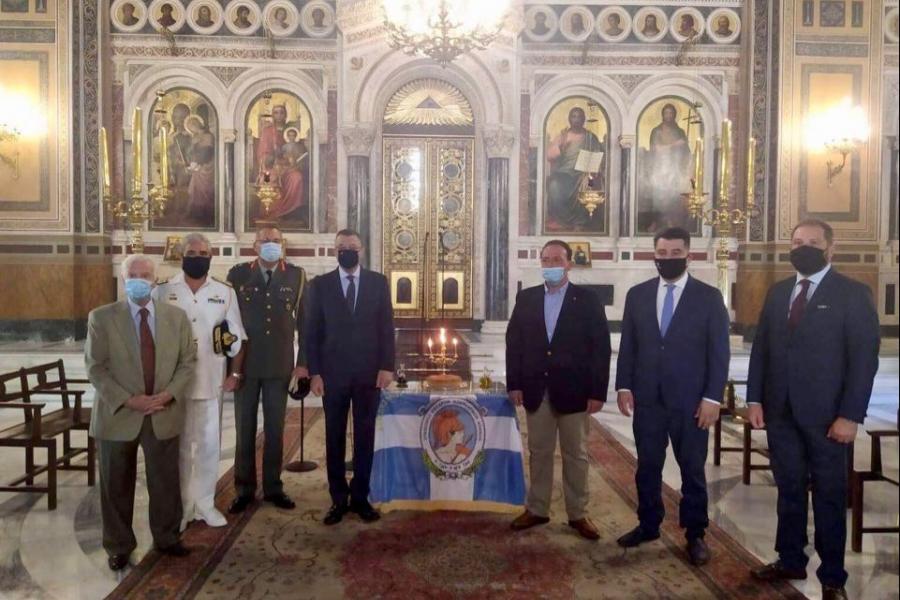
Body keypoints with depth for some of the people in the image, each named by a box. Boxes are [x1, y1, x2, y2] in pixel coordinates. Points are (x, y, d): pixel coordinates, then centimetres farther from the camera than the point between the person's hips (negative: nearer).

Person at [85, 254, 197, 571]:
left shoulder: (176, 316, 3)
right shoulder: (101, 317, -3)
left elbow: (188, 362, 3)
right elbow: (95, 368, -7)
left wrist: (169, 394, -12)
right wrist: (127, 400, -16)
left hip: (164, 414, 2)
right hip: (118, 414, -1)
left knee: (166, 481, 11)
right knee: (116, 485, 11)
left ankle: (167, 538, 30)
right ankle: (118, 546, 28)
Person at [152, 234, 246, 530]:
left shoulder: (225, 292, 3)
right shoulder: (162, 291, -1)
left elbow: (237, 337, 6)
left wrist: (236, 374, 0)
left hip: (211, 382, 1)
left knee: (209, 444, 8)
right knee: (177, 446, 8)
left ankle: (205, 503, 22)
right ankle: (180, 506, 21)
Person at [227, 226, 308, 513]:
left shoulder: (296, 275, 1)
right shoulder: (238, 274, 1)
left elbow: (304, 320, 2)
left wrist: (303, 361, -1)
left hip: (280, 365, 0)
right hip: (245, 363, 0)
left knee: (275, 429, 9)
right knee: (245, 429, 8)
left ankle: (273, 487, 22)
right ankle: (244, 489, 20)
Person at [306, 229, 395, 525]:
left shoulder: (378, 282, 3)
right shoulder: (320, 285, 3)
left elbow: (386, 327, 2)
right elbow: (312, 331, 1)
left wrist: (387, 366, -6)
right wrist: (314, 372, -5)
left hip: (369, 372, 0)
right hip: (333, 373, 0)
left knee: (365, 437, 7)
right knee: (335, 438, 7)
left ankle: (360, 497, 18)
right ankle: (338, 499, 18)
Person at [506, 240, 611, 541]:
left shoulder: (587, 300, -3)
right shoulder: (526, 298, 5)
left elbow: (601, 348, -6)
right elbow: (514, 342, 5)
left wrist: (597, 392, -11)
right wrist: (514, 384, -1)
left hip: (574, 390, -2)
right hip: (536, 390, 2)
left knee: (575, 455, 9)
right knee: (539, 452, 12)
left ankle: (578, 514, 21)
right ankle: (537, 509, 25)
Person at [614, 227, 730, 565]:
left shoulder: (709, 297, -1)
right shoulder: (637, 295, 6)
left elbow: (719, 352, -4)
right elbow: (628, 346, 8)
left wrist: (712, 397, -10)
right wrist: (624, 386, 0)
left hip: (691, 400, -2)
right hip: (647, 398, 3)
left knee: (693, 469, 8)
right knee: (647, 466, 12)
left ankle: (695, 534, 22)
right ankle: (648, 525, 28)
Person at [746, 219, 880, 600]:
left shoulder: (853, 294, -5)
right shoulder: (778, 292, 10)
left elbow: (864, 358, -10)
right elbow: (761, 348, 9)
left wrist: (851, 415, -15)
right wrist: (755, 399, 2)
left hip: (826, 413, -4)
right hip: (780, 410, 4)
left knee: (829, 494, 8)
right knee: (789, 489, 14)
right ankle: (790, 561, 28)